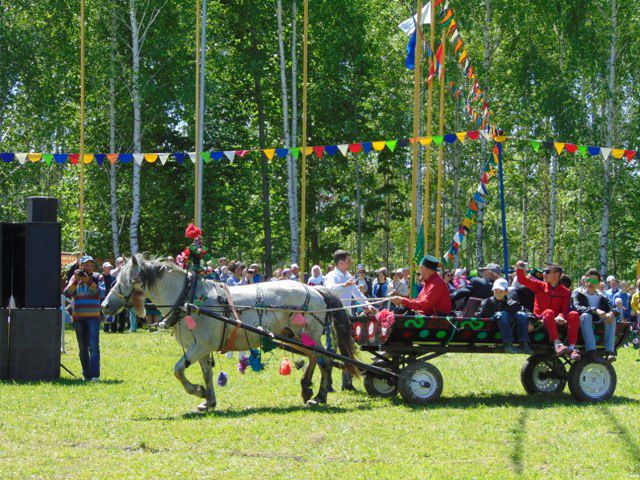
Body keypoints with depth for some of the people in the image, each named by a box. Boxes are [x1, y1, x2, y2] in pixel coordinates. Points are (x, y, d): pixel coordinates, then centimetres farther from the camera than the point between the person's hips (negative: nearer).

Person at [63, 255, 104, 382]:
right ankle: (86, 374, 16)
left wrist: (88, 281, -21)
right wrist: (75, 281, -17)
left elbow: (100, 292, -13)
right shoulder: (75, 278, 7)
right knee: (82, 347, 8)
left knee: (93, 346, -12)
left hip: (93, 317, -3)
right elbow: (67, 293, -4)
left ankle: (94, 375, -16)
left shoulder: (97, 278, 2)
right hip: (78, 317, 3)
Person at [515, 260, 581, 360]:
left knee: (574, 315, -27)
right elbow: (522, 280, 10)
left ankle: (572, 347, -39)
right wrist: (520, 269, -10)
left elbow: (565, 309, -2)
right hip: (541, 320, -1)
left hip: (557, 322, 1)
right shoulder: (540, 286, 14)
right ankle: (557, 344, -51)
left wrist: (560, 316, -25)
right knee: (549, 312, -36)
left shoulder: (565, 291, 9)